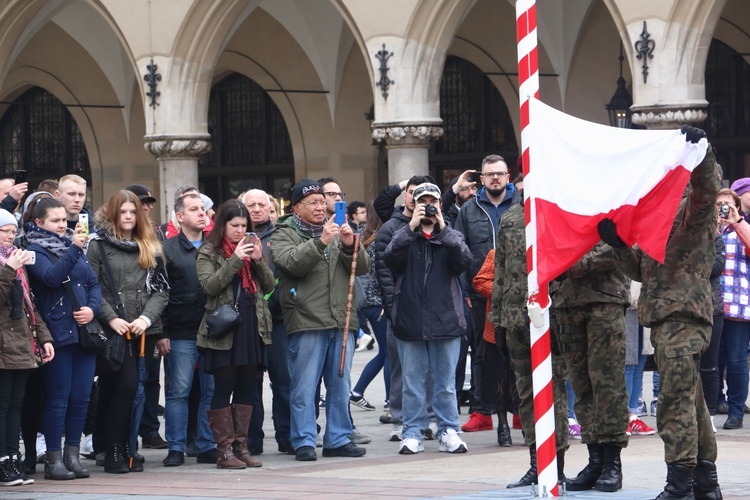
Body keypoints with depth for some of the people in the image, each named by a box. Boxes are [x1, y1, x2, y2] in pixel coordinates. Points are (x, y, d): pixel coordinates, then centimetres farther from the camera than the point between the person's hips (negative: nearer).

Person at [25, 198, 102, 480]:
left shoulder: (74, 246, 17)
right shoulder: (35, 251, -2)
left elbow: (94, 283, 16)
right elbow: (52, 277, -20)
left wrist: (92, 308, -2)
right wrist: (73, 250, -27)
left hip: (84, 331, 6)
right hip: (58, 334, -6)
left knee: (81, 397, 5)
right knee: (58, 398, -4)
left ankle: (73, 455, 14)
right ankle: (54, 460, 1)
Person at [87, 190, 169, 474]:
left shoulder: (150, 248, 15)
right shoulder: (99, 246, 3)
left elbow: (161, 289, 9)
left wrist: (147, 317, -6)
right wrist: (111, 318, -13)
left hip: (143, 330, 4)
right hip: (113, 330, -4)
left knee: (132, 390, 3)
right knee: (127, 384, -15)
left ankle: (125, 449, 11)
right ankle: (113, 451, -9)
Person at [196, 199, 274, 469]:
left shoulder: (251, 247, 16)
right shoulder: (209, 252, 2)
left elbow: (269, 286, 12)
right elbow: (209, 285, -13)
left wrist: (258, 261, -5)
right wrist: (235, 260, -17)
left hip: (252, 325, 5)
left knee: (247, 388, 7)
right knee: (224, 389, -3)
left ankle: (241, 446, 12)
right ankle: (224, 450, -1)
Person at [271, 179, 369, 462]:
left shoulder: (336, 232, 18)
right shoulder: (284, 234, 3)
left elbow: (362, 268, 10)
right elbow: (292, 263, -16)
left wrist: (350, 246, -8)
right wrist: (320, 242, -26)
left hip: (341, 321, 5)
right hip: (306, 322, -5)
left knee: (340, 385, 9)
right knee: (304, 386, -4)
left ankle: (339, 439, 16)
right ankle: (304, 442, 0)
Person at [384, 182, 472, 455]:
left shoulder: (451, 236, 11)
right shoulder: (404, 236, 10)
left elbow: (464, 261, -10)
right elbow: (390, 258, -11)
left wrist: (442, 229, -14)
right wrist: (411, 227, -15)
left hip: (445, 319, 0)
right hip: (410, 320, 0)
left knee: (446, 382, 4)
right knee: (412, 382, 4)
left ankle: (449, 431, 10)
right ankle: (412, 433, 8)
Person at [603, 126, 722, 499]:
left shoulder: (693, 206, -1)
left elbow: (707, 188, -25)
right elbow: (640, 270, 20)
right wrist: (618, 245, 4)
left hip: (686, 314, -9)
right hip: (662, 315, 9)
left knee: (676, 398, -14)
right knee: (691, 399, 12)